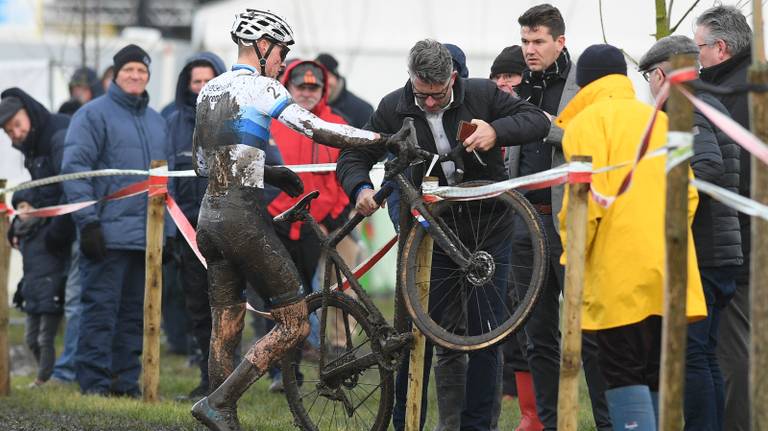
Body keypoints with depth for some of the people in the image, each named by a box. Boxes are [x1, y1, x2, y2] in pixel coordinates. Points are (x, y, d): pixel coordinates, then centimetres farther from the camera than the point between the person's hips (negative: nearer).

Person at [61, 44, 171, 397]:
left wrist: (168, 231, 17)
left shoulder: (156, 122, 19)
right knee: (101, 309, -8)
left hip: (147, 237, 7)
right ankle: (94, 382, -6)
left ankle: (126, 381, 13)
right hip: (109, 235, -7)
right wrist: (88, 222, -17)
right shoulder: (94, 114, -3)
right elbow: (75, 169, -10)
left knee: (134, 312, 8)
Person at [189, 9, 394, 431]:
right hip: (243, 218, -9)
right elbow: (317, 129, -19)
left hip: (209, 218, 9)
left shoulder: (209, 90, 16)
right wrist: (385, 138, -17)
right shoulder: (259, 87, -8)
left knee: (225, 332, 10)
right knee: (294, 324, -3)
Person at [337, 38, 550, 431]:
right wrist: (360, 189, -21)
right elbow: (354, 157, 1)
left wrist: (497, 131, -25)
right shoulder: (394, 109, -3)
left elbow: (538, 121, -6)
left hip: (487, 236, 0)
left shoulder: (482, 95, -5)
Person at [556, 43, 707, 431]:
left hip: (619, 272, -6)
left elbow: (586, 197, -12)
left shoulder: (587, 122, -2)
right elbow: (687, 191, 16)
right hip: (669, 270, 6)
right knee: (657, 374, 11)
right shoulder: (659, 119, 19)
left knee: (623, 374, -6)